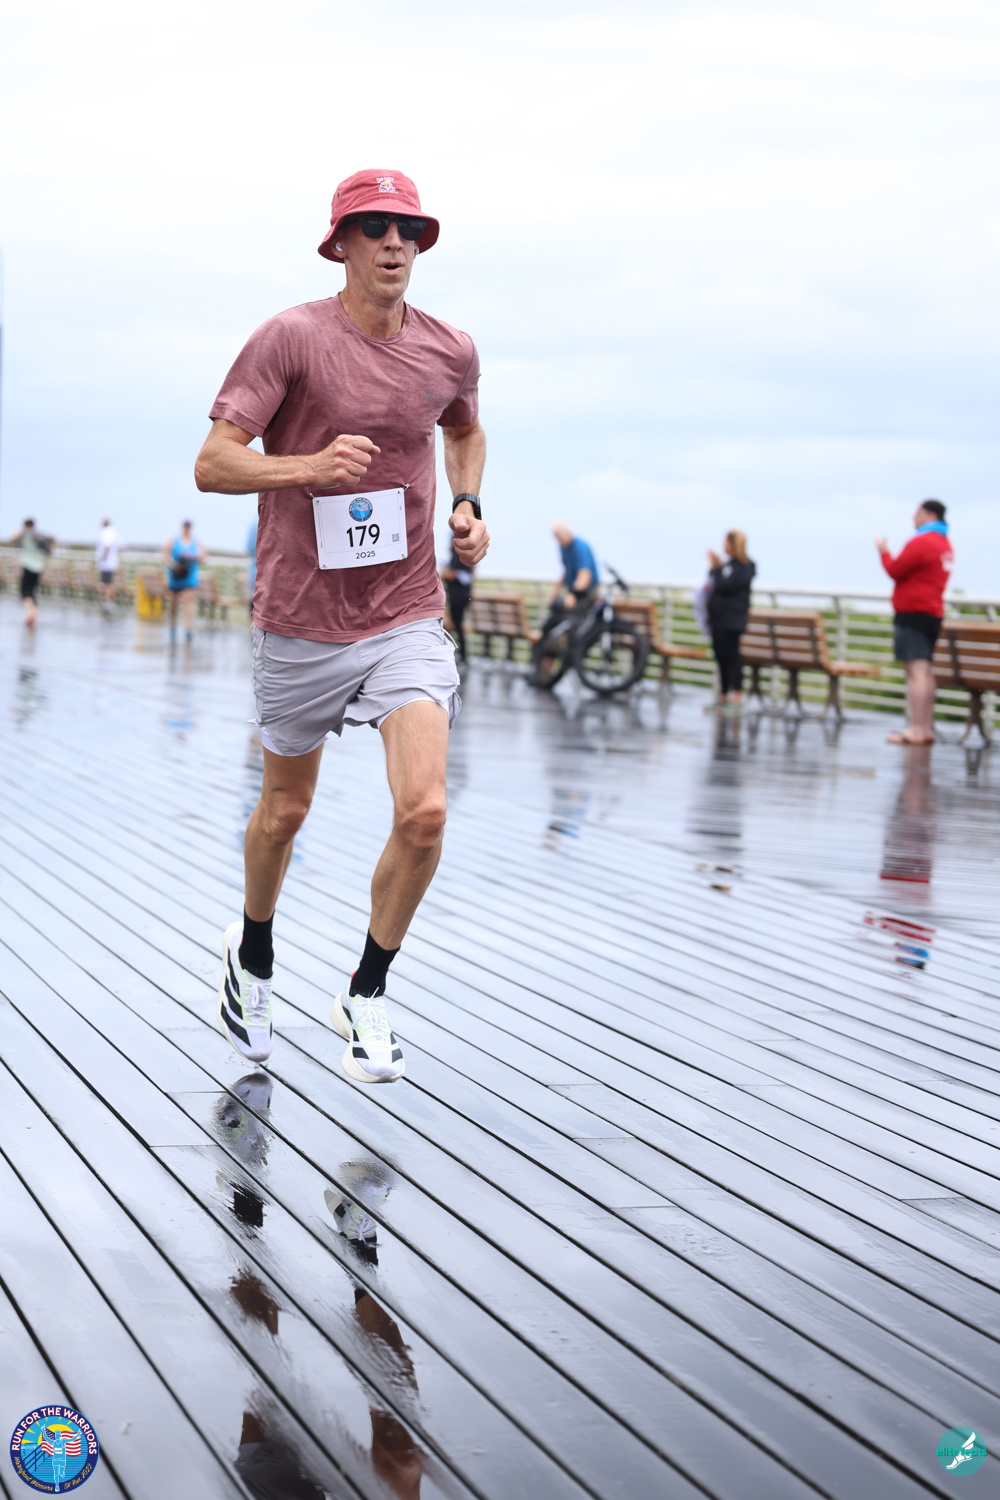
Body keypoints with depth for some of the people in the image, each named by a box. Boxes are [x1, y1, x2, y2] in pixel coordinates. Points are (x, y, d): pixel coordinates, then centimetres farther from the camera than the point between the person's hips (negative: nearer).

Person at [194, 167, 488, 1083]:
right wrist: (309, 467, -30)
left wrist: (468, 505, 8)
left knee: (423, 812, -16)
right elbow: (212, 464, -14)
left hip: (408, 619, 2)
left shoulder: (451, 353, 2)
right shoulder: (292, 338, -10)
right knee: (285, 811, 15)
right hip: (302, 621, -2)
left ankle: (366, 996, 5)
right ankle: (252, 952, 45)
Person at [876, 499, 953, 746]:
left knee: (916, 671, -12)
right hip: (933, 613, 10)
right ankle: (926, 728, 15)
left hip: (913, 614, -10)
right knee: (925, 672, 13)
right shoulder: (945, 545, 16)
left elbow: (895, 571, -11)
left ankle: (916, 730, -16)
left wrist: (884, 551, 5)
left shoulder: (921, 542, -14)